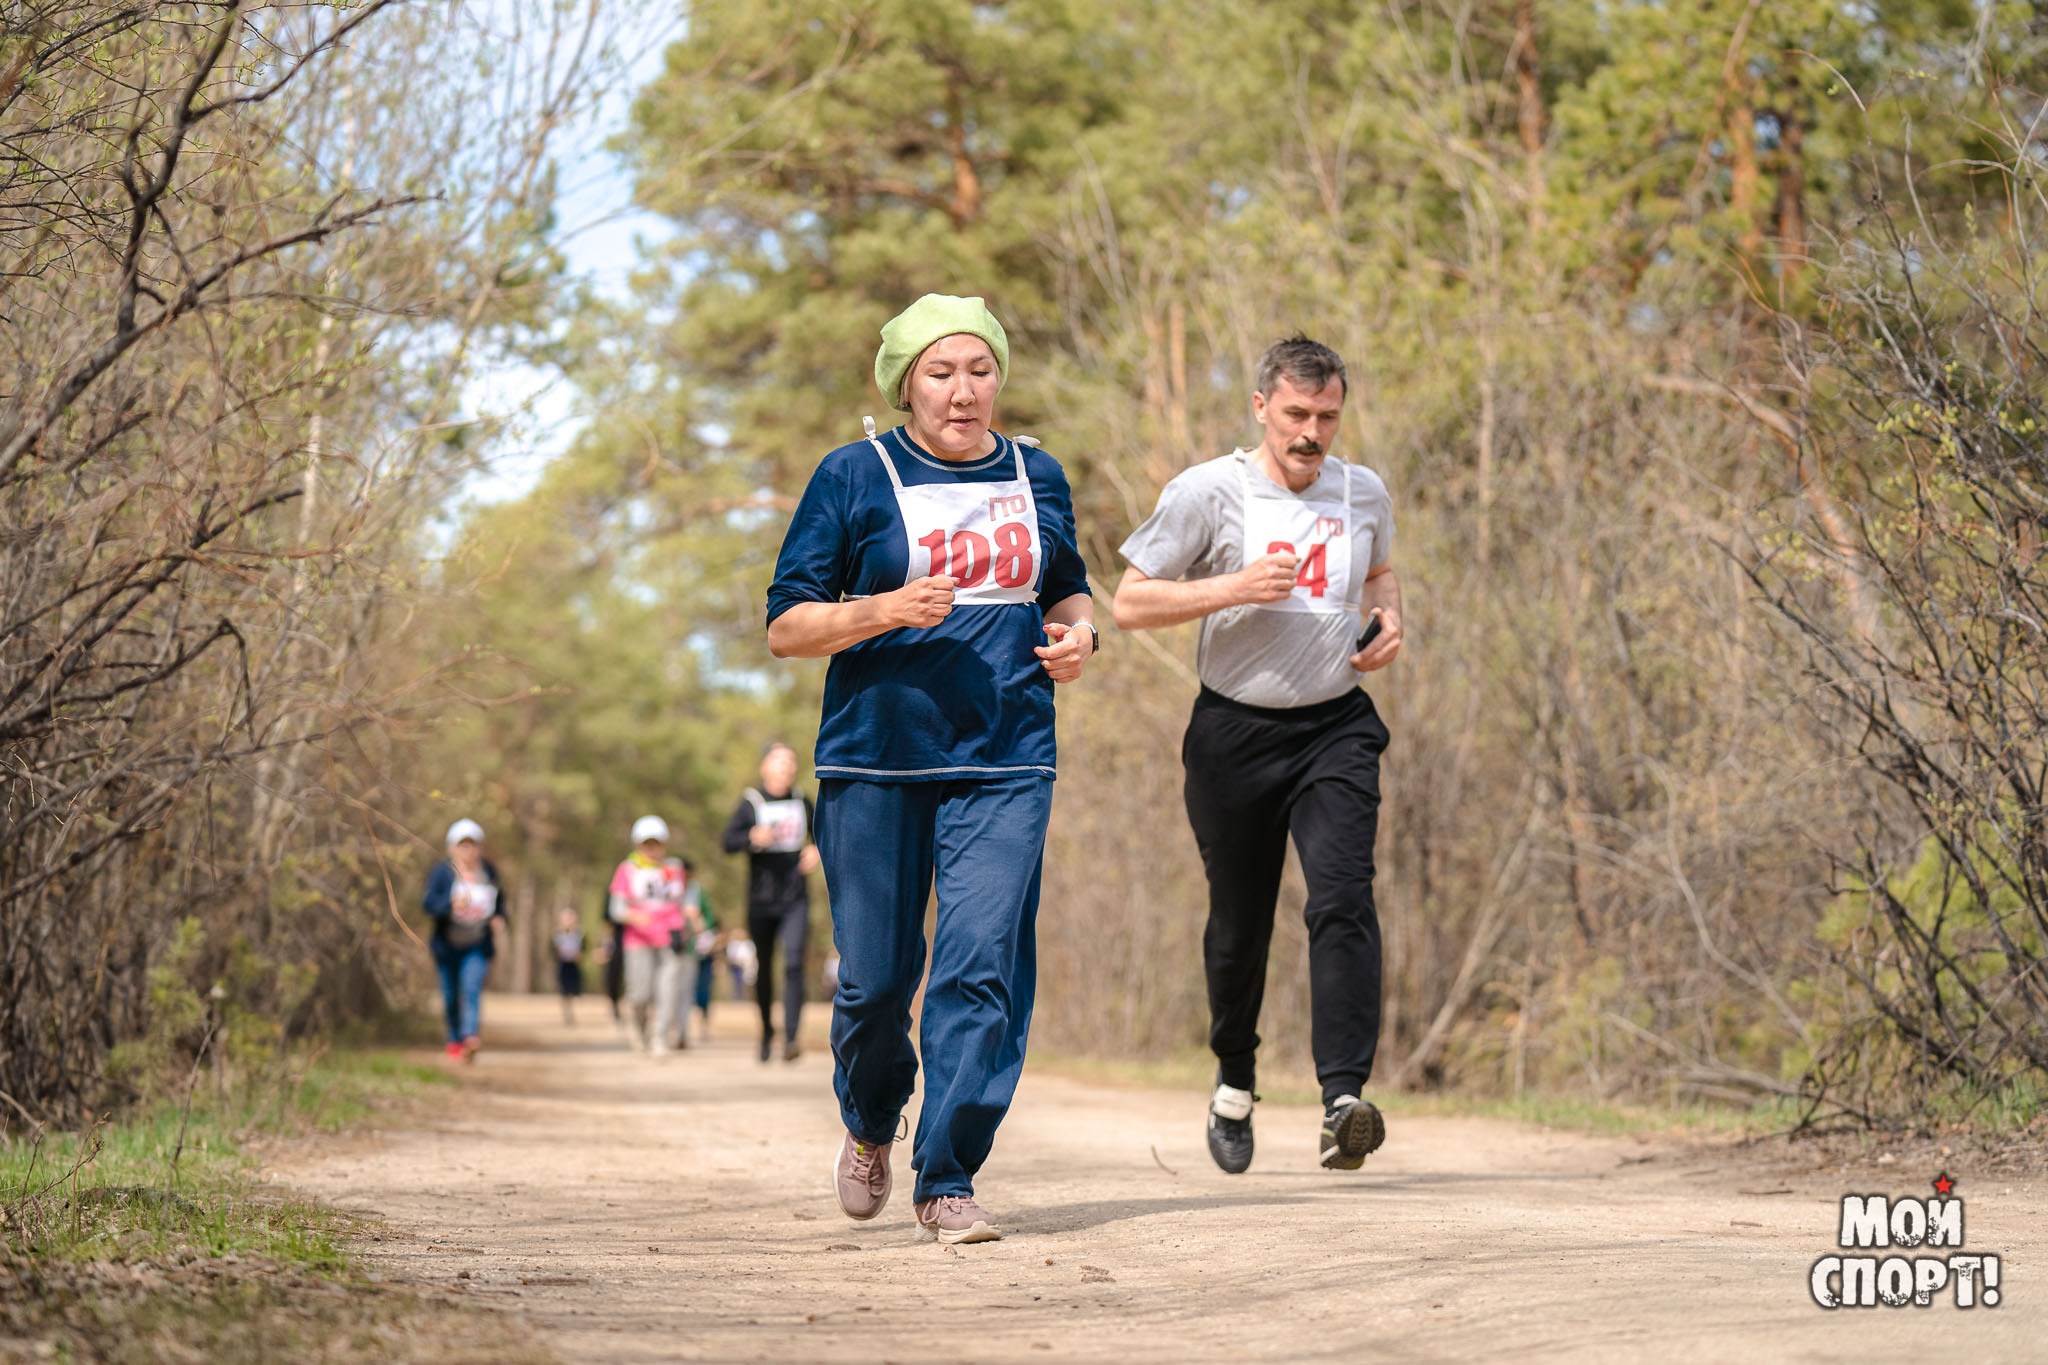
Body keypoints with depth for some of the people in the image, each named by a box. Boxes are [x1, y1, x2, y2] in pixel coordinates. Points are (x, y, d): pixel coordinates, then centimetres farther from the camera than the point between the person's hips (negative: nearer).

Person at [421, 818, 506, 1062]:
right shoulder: (442, 872, -9)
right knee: (451, 996, 8)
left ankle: (471, 1036, -32)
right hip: (448, 946, -1)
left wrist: (499, 918, 1)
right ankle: (455, 1040, 30)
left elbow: (498, 899, 20)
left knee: (472, 988, -18)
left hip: (478, 946, 1)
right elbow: (428, 903, -20)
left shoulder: (488, 871, 3)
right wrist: (451, 903, -37)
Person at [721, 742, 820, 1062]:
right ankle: (767, 1033, 32)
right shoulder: (751, 802, -2)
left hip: (795, 901, 1)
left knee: (794, 964, -16)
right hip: (761, 901, -1)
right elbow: (729, 841, -11)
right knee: (764, 970, 10)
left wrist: (816, 850, 2)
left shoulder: (802, 802, 7)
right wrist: (753, 838, -30)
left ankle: (791, 1038, -24)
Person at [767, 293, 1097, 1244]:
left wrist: (1077, 633, 3)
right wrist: (883, 611, -18)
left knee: (983, 967, -11)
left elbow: (1066, 591, 26)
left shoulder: (1037, 477, 12)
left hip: (1007, 765, 2)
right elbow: (785, 627, -1)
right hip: (874, 763, -2)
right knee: (875, 978, 2)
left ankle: (947, 1179, -4)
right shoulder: (854, 477, 0)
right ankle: (871, 1125, 33)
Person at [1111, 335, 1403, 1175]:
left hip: (1336, 727, 2)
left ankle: (1344, 1099, -29)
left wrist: (1388, 620, 4)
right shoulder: (1207, 493, -7)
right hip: (1235, 731, -2)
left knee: (1343, 897, -19)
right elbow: (1130, 603, -7)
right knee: (1240, 924, 9)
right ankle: (1234, 1081, 35)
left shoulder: (1364, 494, 6)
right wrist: (1234, 587, -20)